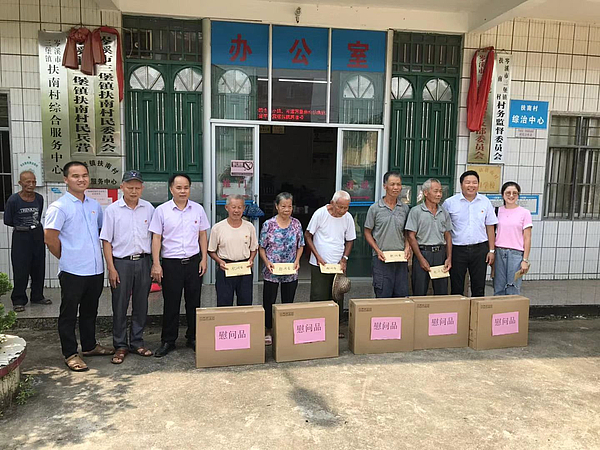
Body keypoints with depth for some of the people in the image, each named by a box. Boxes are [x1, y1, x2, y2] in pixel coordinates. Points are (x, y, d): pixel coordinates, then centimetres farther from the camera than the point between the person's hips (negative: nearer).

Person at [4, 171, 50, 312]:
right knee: (21, 270, 0)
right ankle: (18, 300, 12)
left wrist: (35, 225, 5)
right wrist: (22, 227, 3)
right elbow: (8, 221, -2)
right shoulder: (13, 200, -10)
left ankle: (37, 296, 26)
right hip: (21, 237, -4)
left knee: (39, 267, 11)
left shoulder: (39, 198, 2)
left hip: (37, 235, 4)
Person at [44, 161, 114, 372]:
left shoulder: (94, 205, 10)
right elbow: (50, 238, -14)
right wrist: (66, 258, -4)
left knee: (90, 311, 19)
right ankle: (70, 354, 17)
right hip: (72, 270, -6)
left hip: (96, 268, 6)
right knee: (69, 313, 7)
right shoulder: (59, 207, -10)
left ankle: (89, 345, 33)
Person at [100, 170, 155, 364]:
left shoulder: (149, 208, 4)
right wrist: (111, 268, -7)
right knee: (120, 306, 4)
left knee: (141, 305, 10)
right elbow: (106, 241, -2)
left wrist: (155, 263, 5)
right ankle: (120, 346, 16)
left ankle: (137, 343, 23)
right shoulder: (112, 210, -2)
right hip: (121, 262, -2)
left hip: (143, 261, 2)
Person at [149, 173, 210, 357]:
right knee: (171, 304, 5)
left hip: (193, 261, 2)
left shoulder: (198, 209, 4)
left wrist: (204, 259, 3)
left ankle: (193, 338, 23)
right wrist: (156, 264, -6)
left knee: (194, 302, 10)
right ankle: (168, 341, 19)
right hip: (171, 263, -2)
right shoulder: (161, 210, -2)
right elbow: (156, 238, -2)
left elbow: (202, 235, 9)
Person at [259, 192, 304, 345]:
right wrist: (267, 262, -16)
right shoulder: (269, 224, -7)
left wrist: (297, 260, -6)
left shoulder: (296, 224, 1)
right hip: (271, 271, -2)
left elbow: (300, 246, 9)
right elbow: (261, 248, -1)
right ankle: (268, 332, 24)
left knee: (288, 302, 12)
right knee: (269, 302, 7)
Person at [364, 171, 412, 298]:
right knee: (383, 297, 1)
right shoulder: (375, 208, -1)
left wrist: (407, 247, -1)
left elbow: (406, 232, 17)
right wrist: (378, 250, -8)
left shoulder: (405, 208, 9)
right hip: (382, 258, -3)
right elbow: (367, 233, 3)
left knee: (402, 295, 8)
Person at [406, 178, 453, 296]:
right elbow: (411, 237, -6)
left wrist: (449, 258, 3)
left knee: (442, 293, 8)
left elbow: (448, 236, 14)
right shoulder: (416, 211, -3)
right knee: (419, 293, 1)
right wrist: (421, 259, -11)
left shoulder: (444, 213, 11)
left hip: (440, 253, 4)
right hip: (422, 252, -4)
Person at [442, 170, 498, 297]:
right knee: (456, 288, 6)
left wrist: (491, 250, 5)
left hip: (480, 249, 2)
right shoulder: (450, 203, -2)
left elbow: (490, 227, 9)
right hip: (457, 249, -2)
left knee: (479, 288, 9)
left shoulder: (485, 202, 5)